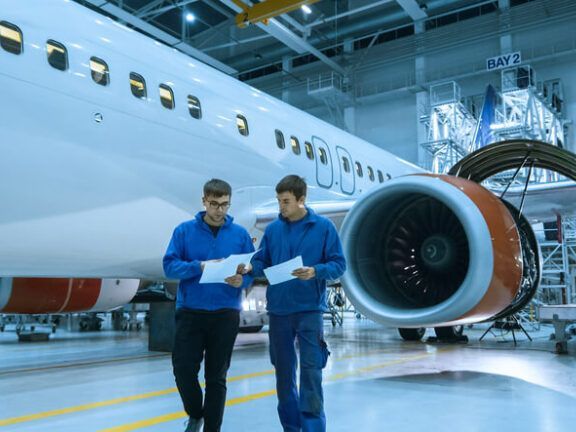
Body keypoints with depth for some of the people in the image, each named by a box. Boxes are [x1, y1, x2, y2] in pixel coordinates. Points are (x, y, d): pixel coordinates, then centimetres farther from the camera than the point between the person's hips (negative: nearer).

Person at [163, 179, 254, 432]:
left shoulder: (240, 234, 3)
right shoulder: (184, 230, 2)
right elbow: (170, 266, -4)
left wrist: (242, 280, -18)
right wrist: (200, 266, -20)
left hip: (226, 314, 0)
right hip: (190, 311, 0)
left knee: (216, 376, 6)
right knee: (183, 368, 0)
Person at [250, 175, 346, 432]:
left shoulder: (323, 227, -3)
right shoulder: (273, 229, 5)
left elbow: (339, 264, -4)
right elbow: (263, 262, 8)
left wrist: (315, 272, -21)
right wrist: (250, 268, -14)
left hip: (310, 309, -3)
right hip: (278, 309, 4)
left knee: (311, 370, -4)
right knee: (283, 370, 12)